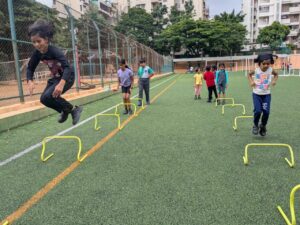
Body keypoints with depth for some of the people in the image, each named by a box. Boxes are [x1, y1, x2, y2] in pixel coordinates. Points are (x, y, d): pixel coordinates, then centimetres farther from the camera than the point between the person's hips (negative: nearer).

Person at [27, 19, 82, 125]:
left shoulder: (54, 51, -27)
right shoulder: (37, 53, -8)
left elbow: (67, 67, -39)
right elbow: (30, 68, 4)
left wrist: (61, 84, -55)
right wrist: (30, 81, -16)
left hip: (67, 77, -8)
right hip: (55, 78, 8)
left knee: (48, 97, -24)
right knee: (44, 99, 6)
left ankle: (73, 109, -7)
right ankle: (65, 111, 29)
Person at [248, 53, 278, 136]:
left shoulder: (270, 70, -7)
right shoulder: (256, 70, -11)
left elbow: (276, 74, 16)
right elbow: (249, 74, 11)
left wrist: (274, 80, -2)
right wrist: (251, 81, -6)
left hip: (267, 94, 1)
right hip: (257, 94, -1)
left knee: (266, 112, -6)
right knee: (258, 111, -13)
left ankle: (263, 126, 22)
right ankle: (255, 125, 16)